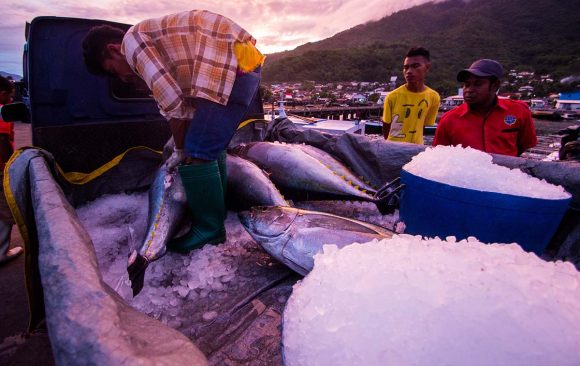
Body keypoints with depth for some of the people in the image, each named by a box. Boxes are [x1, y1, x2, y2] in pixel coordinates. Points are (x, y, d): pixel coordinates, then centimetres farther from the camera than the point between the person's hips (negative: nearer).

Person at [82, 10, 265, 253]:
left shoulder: (133, 39, -3)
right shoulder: (156, 44, 23)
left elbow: (172, 103, -10)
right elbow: (186, 100, 21)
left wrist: (180, 150, 3)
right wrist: (183, 148, 21)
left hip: (234, 65, -10)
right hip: (244, 65, 10)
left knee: (197, 154, -8)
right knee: (211, 148, 17)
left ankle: (210, 229, 4)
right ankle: (217, 212, 29)